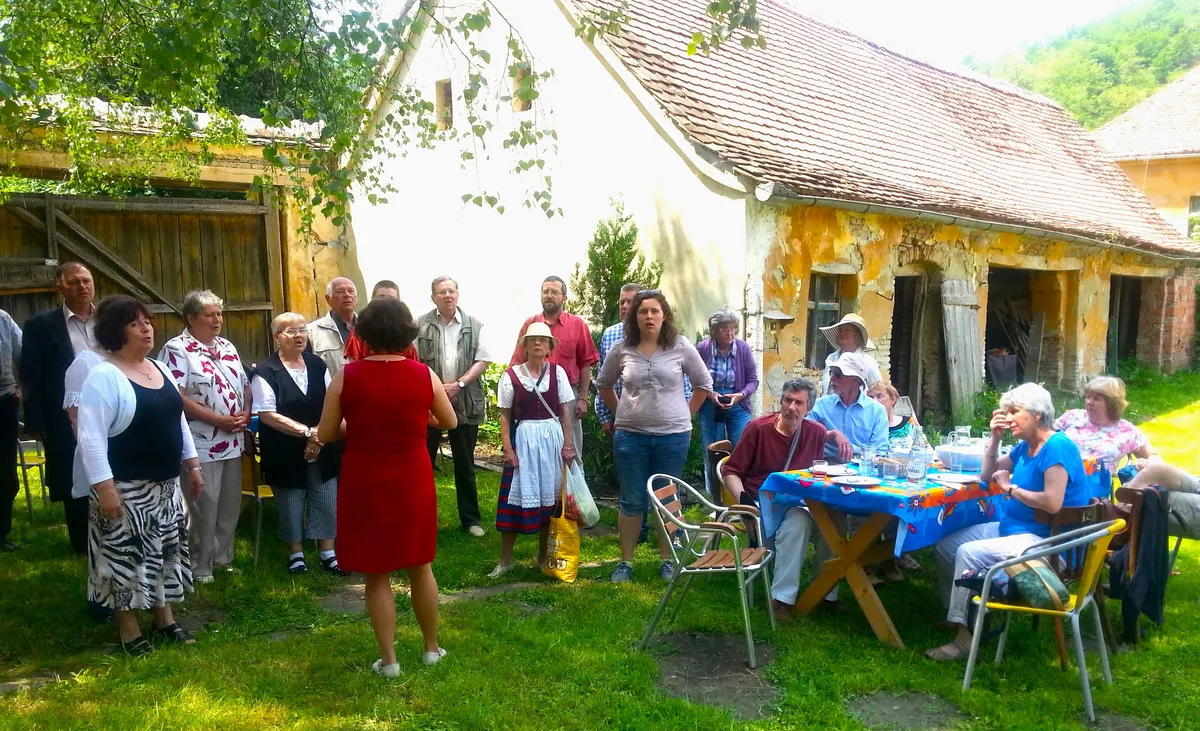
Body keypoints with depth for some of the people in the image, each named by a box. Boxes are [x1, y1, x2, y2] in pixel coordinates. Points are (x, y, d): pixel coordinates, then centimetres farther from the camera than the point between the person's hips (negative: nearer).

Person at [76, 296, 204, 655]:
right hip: (126, 488, -7)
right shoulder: (103, 376, -16)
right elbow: (90, 437, -19)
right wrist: (104, 487, -23)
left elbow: (178, 420, 16)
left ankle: (164, 619, 30)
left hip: (165, 484, 7)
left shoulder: (160, 369, 8)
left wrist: (192, 465, 14)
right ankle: (129, 632, 18)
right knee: (127, 556, 4)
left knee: (165, 551, 16)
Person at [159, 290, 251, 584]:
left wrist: (245, 413, -3)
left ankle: (223, 557, 28)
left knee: (230, 504, 14)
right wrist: (218, 420, -19)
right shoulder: (177, 349, -10)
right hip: (202, 444, -7)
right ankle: (200, 567, 13)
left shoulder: (227, 347, 13)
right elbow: (175, 396, -18)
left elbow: (245, 385, 18)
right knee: (204, 507, 0)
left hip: (233, 442, 7)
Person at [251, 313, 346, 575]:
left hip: (323, 450, 4)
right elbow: (267, 415, -16)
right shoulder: (266, 372, -10)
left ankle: (327, 552, 21)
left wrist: (319, 434, -11)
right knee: (291, 506, 9)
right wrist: (307, 431, -19)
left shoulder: (317, 365, 5)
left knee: (327, 503, 7)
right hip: (286, 453, -4)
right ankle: (296, 554, 26)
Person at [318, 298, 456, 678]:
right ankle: (431, 647, 31)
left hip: (364, 483, -1)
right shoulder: (425, 375, -7)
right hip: (412, 480, 1)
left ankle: (388, 659, 18)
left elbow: (324, 434, -3)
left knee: (377, 573, 12)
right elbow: (450, 422, 8)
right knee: (420, 566, 19)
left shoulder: (346, 377, -10)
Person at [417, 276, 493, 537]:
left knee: (465, 464, 10)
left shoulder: (474, 326, 5)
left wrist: (459, 384, -11)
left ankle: (470, 518, 20)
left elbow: (483, 360, 1)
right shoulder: (420, 325, 1)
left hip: (465, 404, 1)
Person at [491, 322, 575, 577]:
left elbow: (565, 411, 4)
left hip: (552, 438, 2)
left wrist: (567, 444, -3)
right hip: (523, 439, -2)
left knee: (549, 496, 8)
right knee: (516, 497, -1)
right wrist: (508, 448, -8)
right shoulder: (511, 375, -2)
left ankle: (544, 556, 22)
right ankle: (505, 560, 9)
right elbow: (505, 415, 0)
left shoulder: (558, 372, 3)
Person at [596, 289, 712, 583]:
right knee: (632, 501, 8)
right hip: (630, 436, 1)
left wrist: (685, 415, 4)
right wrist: (621, 413, 10)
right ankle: (626, 561, 20)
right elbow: (604, 384, 15)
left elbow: (703, 384, 6)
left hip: (673, 436, 0)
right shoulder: (622, 350, -1)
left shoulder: (681, 347, -4)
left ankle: (667, 560, 24)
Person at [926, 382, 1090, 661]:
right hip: (1012, 528, 10)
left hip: (1045, 541, -10)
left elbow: (1053, 503, -28)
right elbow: (987, 475, 18)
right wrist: (995, 438, 4)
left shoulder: (1057, 447, -18)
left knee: (968, 553, -28)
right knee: (944, 547, 5)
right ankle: (955, 615, 17)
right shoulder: (1025, 446, 11)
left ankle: (965, 637, -20)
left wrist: (1010, 488, -14)